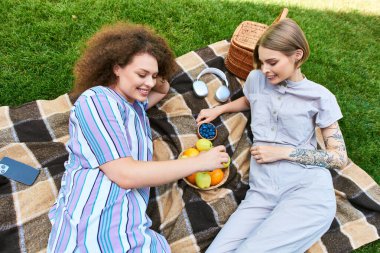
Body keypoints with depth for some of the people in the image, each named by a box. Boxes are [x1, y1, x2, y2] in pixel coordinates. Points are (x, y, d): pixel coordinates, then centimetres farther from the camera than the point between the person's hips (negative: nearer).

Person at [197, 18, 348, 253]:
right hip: (262, 193, 4)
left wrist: (283, 152, -6)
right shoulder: (256, 79, 12)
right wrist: (217, 110, 24)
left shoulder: (320, 97, 2)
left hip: (309, 191, -3)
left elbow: (340, 157, 4)